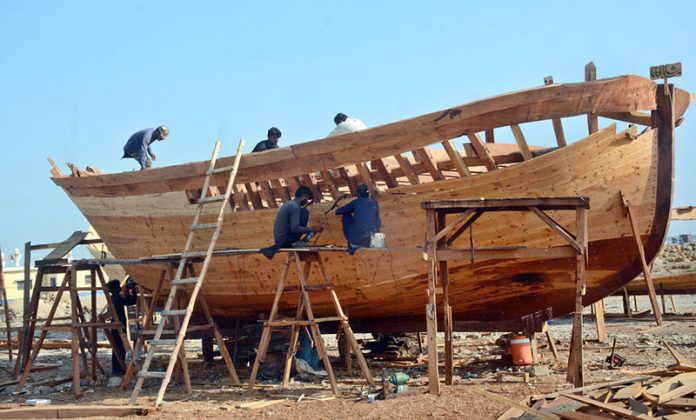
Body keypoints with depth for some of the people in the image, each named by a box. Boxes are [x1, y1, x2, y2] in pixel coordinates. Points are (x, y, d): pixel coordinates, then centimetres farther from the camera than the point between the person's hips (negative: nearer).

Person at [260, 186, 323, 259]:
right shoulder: (294, 206, -15)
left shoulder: (289, 204, 15)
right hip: (286, 241, -9)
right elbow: (295, 229, -22)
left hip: (279, 239, 9)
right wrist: (312, 229, -18)